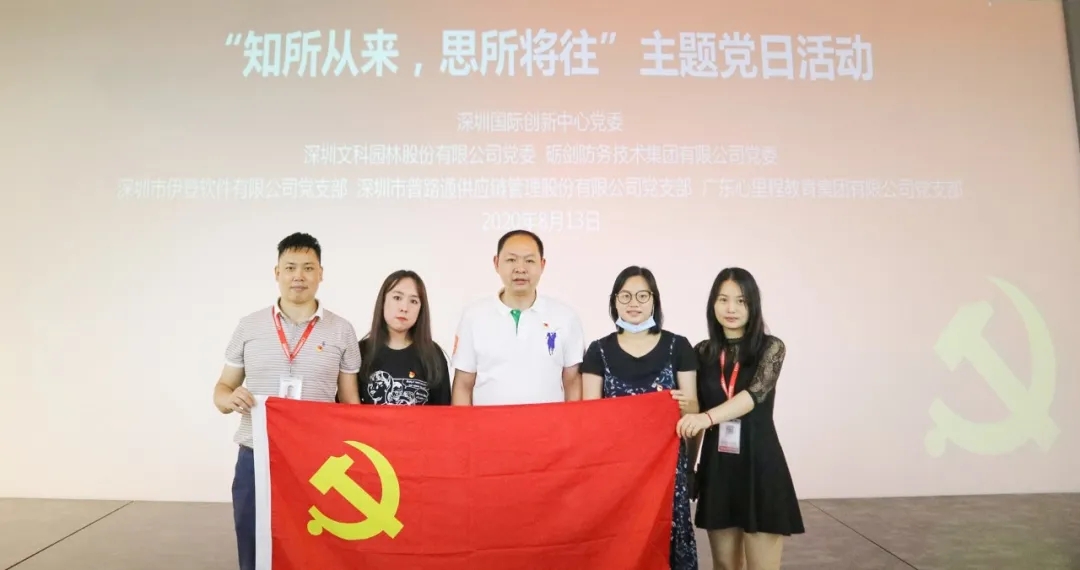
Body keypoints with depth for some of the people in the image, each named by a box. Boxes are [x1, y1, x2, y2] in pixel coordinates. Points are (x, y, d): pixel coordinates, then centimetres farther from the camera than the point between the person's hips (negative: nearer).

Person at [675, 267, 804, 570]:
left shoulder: (771, 347, -4)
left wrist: (708, 417, -36)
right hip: (716, 466, 4)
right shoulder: (703, 351, 6)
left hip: (759, 465, -3)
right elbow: (695, 411, 10)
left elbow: (755, 393, -21)